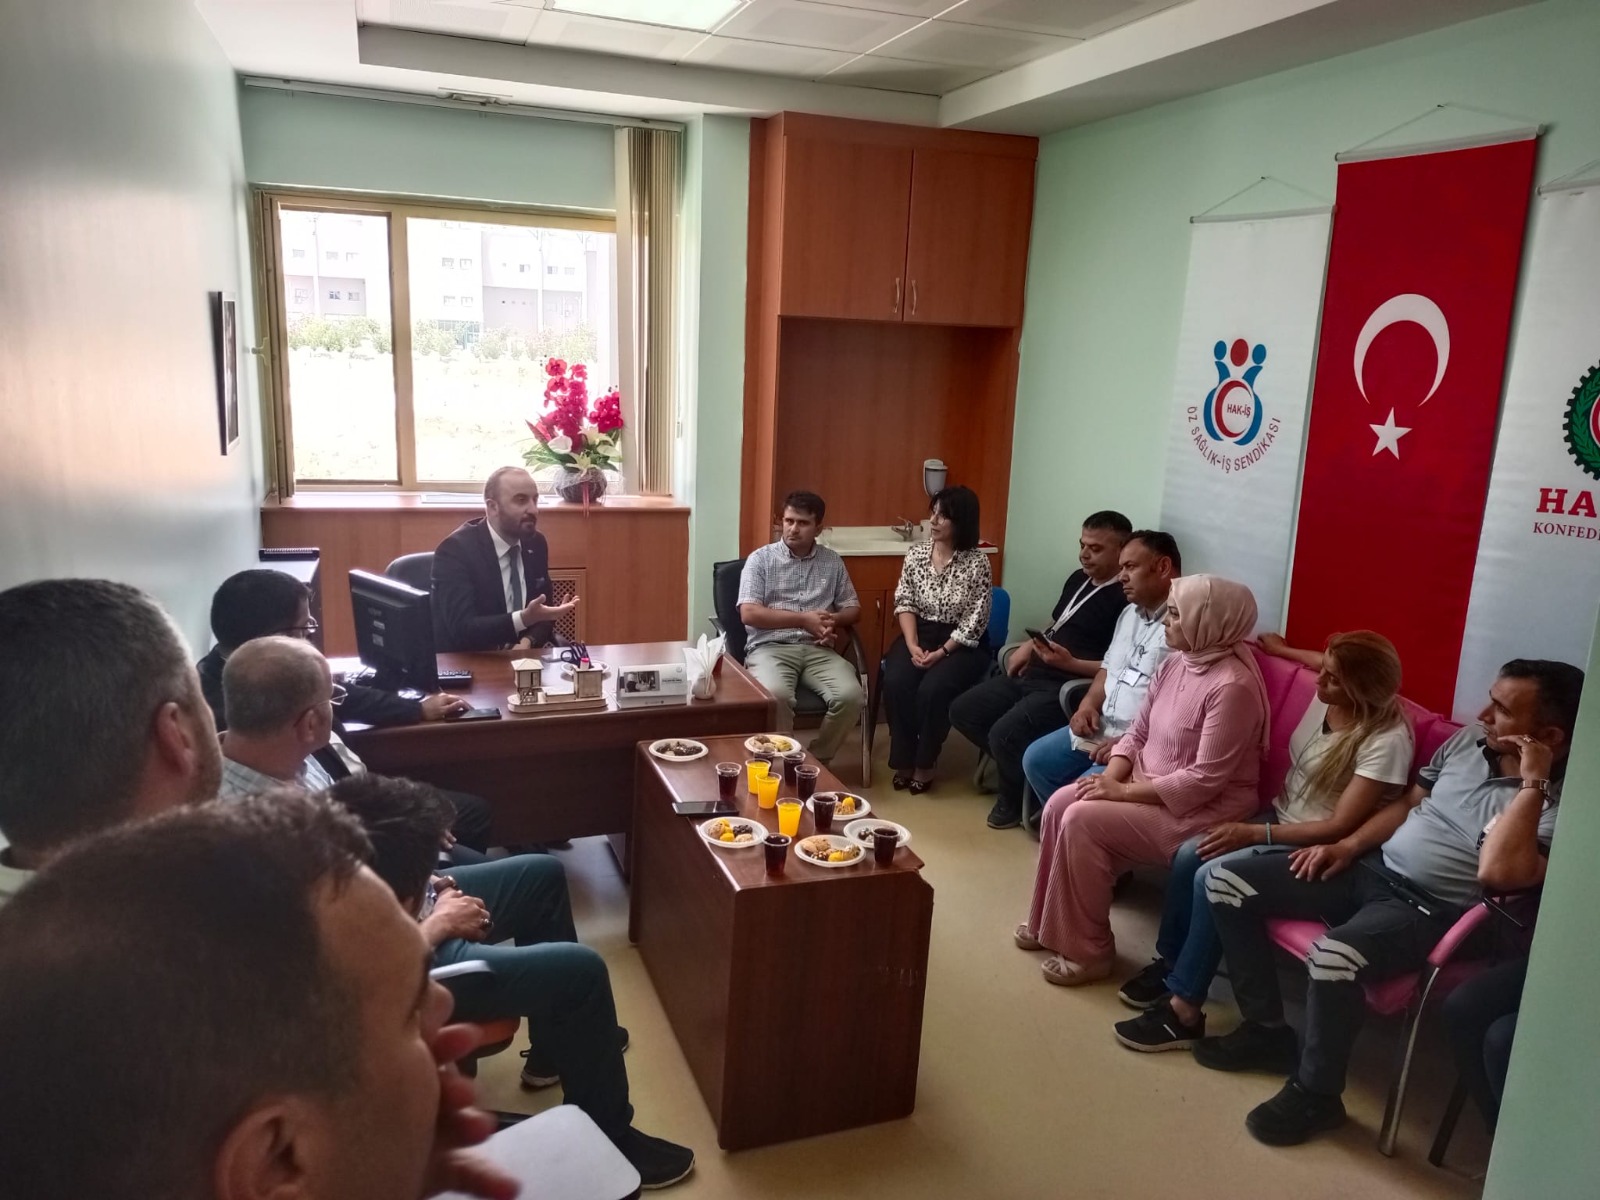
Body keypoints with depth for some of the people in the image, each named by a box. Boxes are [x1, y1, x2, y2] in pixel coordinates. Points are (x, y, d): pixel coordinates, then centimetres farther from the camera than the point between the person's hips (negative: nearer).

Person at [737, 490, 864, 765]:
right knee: (776, 696, -36)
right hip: (771, 647, -3)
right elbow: (749, 614, -8)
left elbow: (853, 609, 18)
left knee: (851, 696, -24)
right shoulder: (761, 559, 3)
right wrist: (803, 619, -12)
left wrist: (833, 620, -7)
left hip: (818, 649, 3)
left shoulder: (833, 562, 14)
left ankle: (817, 761, -1)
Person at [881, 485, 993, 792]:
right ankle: (904, 760, -8)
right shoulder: (916, 553, 2)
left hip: (961, 644, -4)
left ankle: (924, 764, -8)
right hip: (919, 633, 4)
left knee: (933, 689, -29)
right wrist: (912, 646, -13)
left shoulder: (977, 562, -11)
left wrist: (941, 652, -18)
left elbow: (975, 621, -12)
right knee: (896, 682, -24)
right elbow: (904, 602, 1)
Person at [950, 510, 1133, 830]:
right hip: (1032, 675, 10)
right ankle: (1015, 767, 15)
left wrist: (1070, 663, -26)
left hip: (1067, 688, -10)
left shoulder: (1126, 600, -14)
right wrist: (1028, 646, 9)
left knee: (1005, 733, -28)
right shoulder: (1078, 579, 15)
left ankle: (1016, 799, 3)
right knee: (962, 711, 5)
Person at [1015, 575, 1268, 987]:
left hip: (1198, 811, -9)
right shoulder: (1175, 664, 4)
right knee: (1060, 804, -7)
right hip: (1146, 785, 9)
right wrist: (1111, 776, -9)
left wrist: (1124, 792, -22)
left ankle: (1087, 951, -6)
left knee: (1082, 821, -22)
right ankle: (1048, 924, 9)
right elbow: (1138, 733, 10)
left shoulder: (1232, 686, -24)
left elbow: (1205, 779, -26)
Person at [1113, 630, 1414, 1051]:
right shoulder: (1326, 697, -3)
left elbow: (1340, 827, -24)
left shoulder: (1386, 741, -25)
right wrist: (1282, 650, 36)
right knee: (1187, 856, -15)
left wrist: (1255, 834, -25)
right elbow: (1331, 664, 26)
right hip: (1280, 817, 8)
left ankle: (1184, 1010, -17)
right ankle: (1169, 962, 3)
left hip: (1315, 847, -8)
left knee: (1214, 876, -27)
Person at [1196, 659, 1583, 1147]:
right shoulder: (1470, 740, 7)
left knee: (1334, 957, -38)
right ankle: (1266, 1030, 9)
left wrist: (1531, 783, -28)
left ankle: (1315, 1093, -9)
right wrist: (1348, 844, 7)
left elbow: (1498, 872, -32)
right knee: (1227, 881, -4)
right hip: (1372, 869, 8)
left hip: (1430, 910, -8)